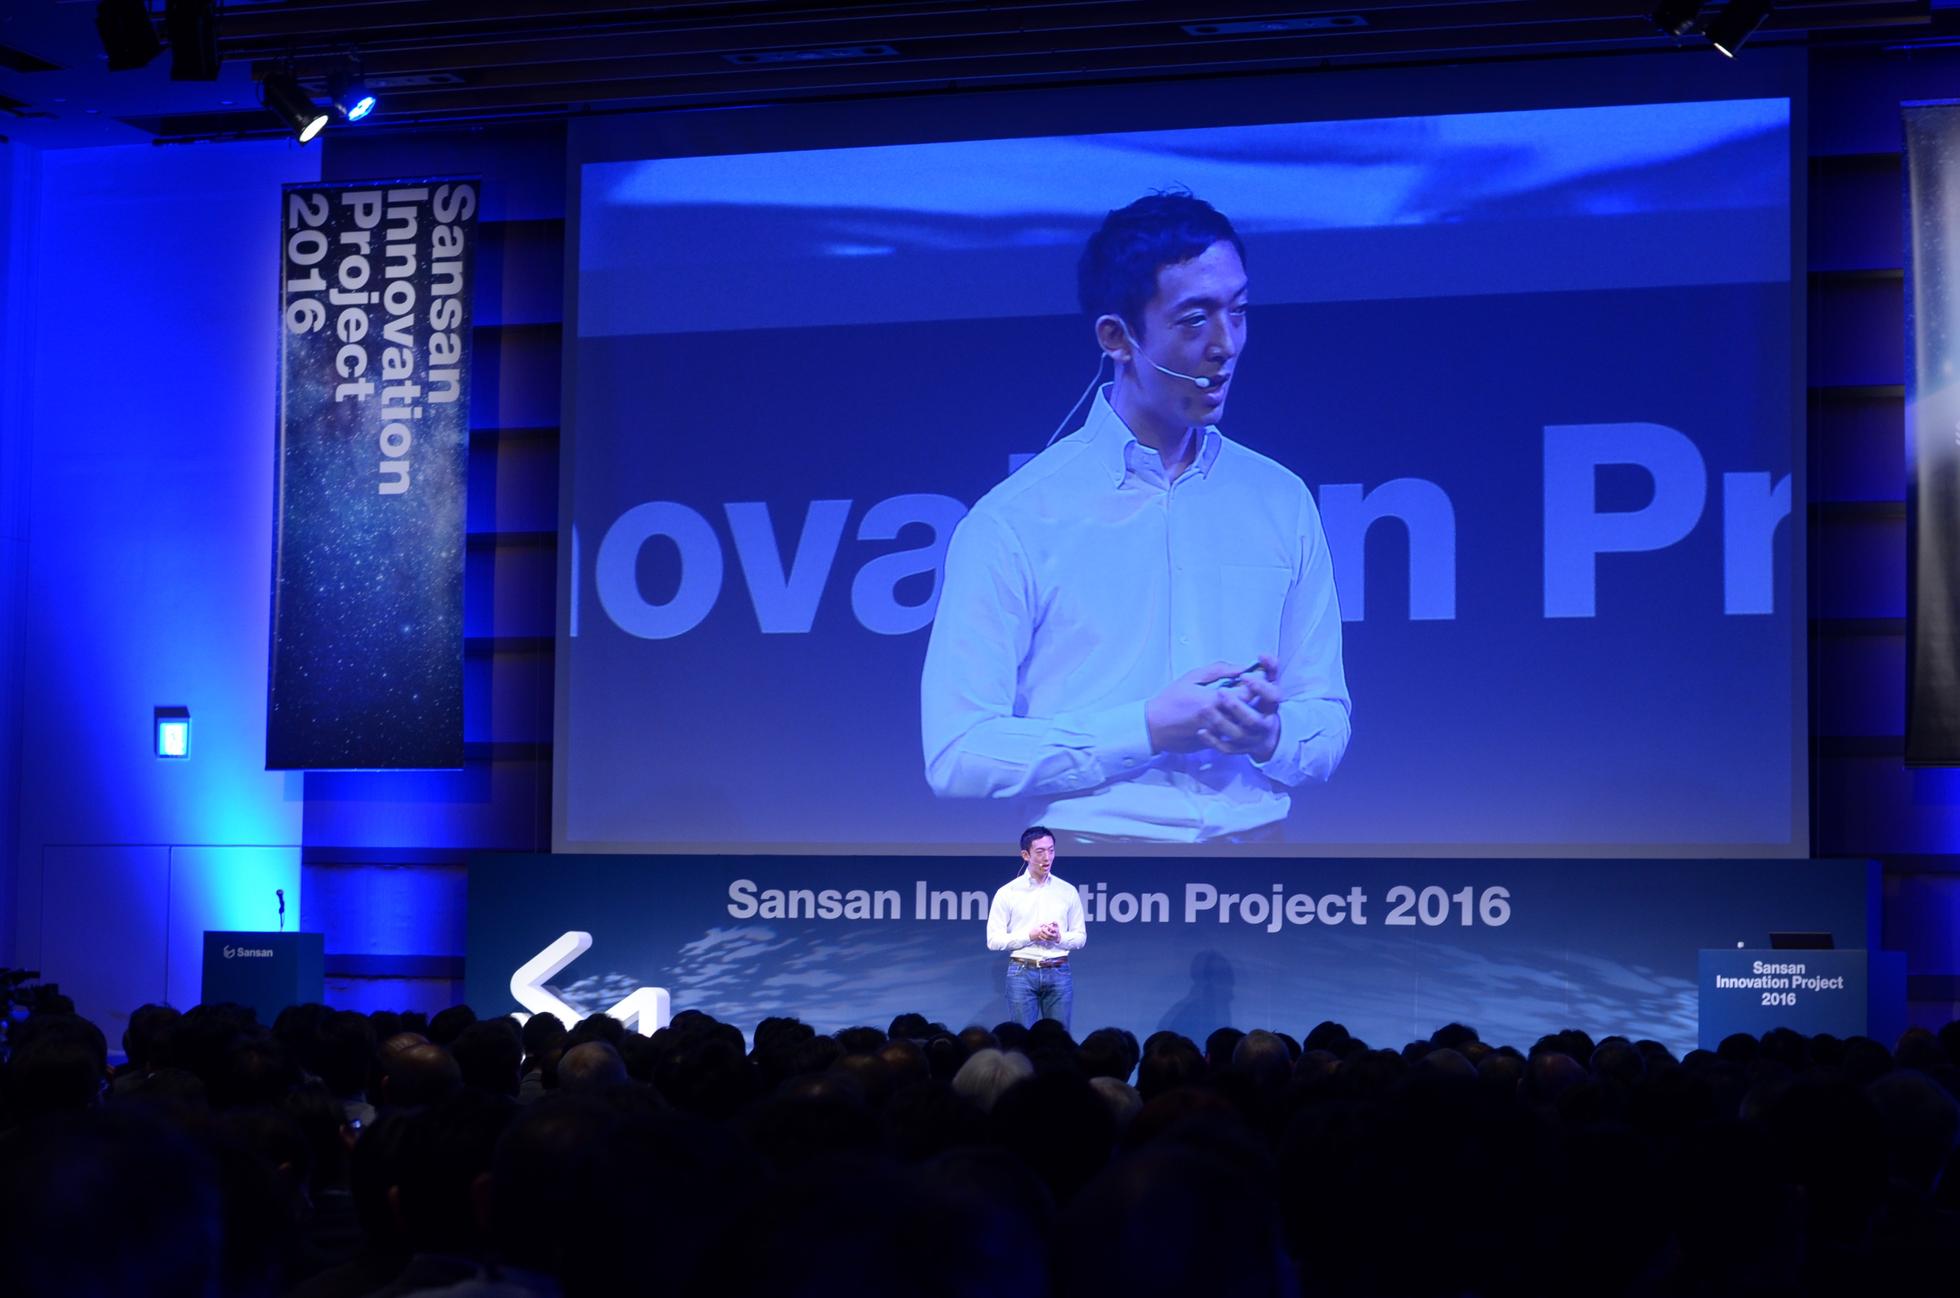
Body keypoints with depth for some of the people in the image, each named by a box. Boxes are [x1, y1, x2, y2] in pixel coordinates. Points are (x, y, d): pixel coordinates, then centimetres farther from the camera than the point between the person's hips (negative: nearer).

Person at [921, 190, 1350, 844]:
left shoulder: (1282, 502, 12)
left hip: (1255, 857, 4)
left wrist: (1270, 734, -6)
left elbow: (1327, 723, 16)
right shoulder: (1015, 521, -2)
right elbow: (958, 755, -7)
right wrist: (1149, 729, -12)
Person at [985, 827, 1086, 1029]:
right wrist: (1031, 935, -14)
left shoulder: (1068, 892, 7)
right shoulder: (1008, 892, 0)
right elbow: (994, 940, -3)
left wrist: (1059, 937, -11)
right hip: (1022, 972, -2)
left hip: (1058, 973, 2)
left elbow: (1080, 937, 10)